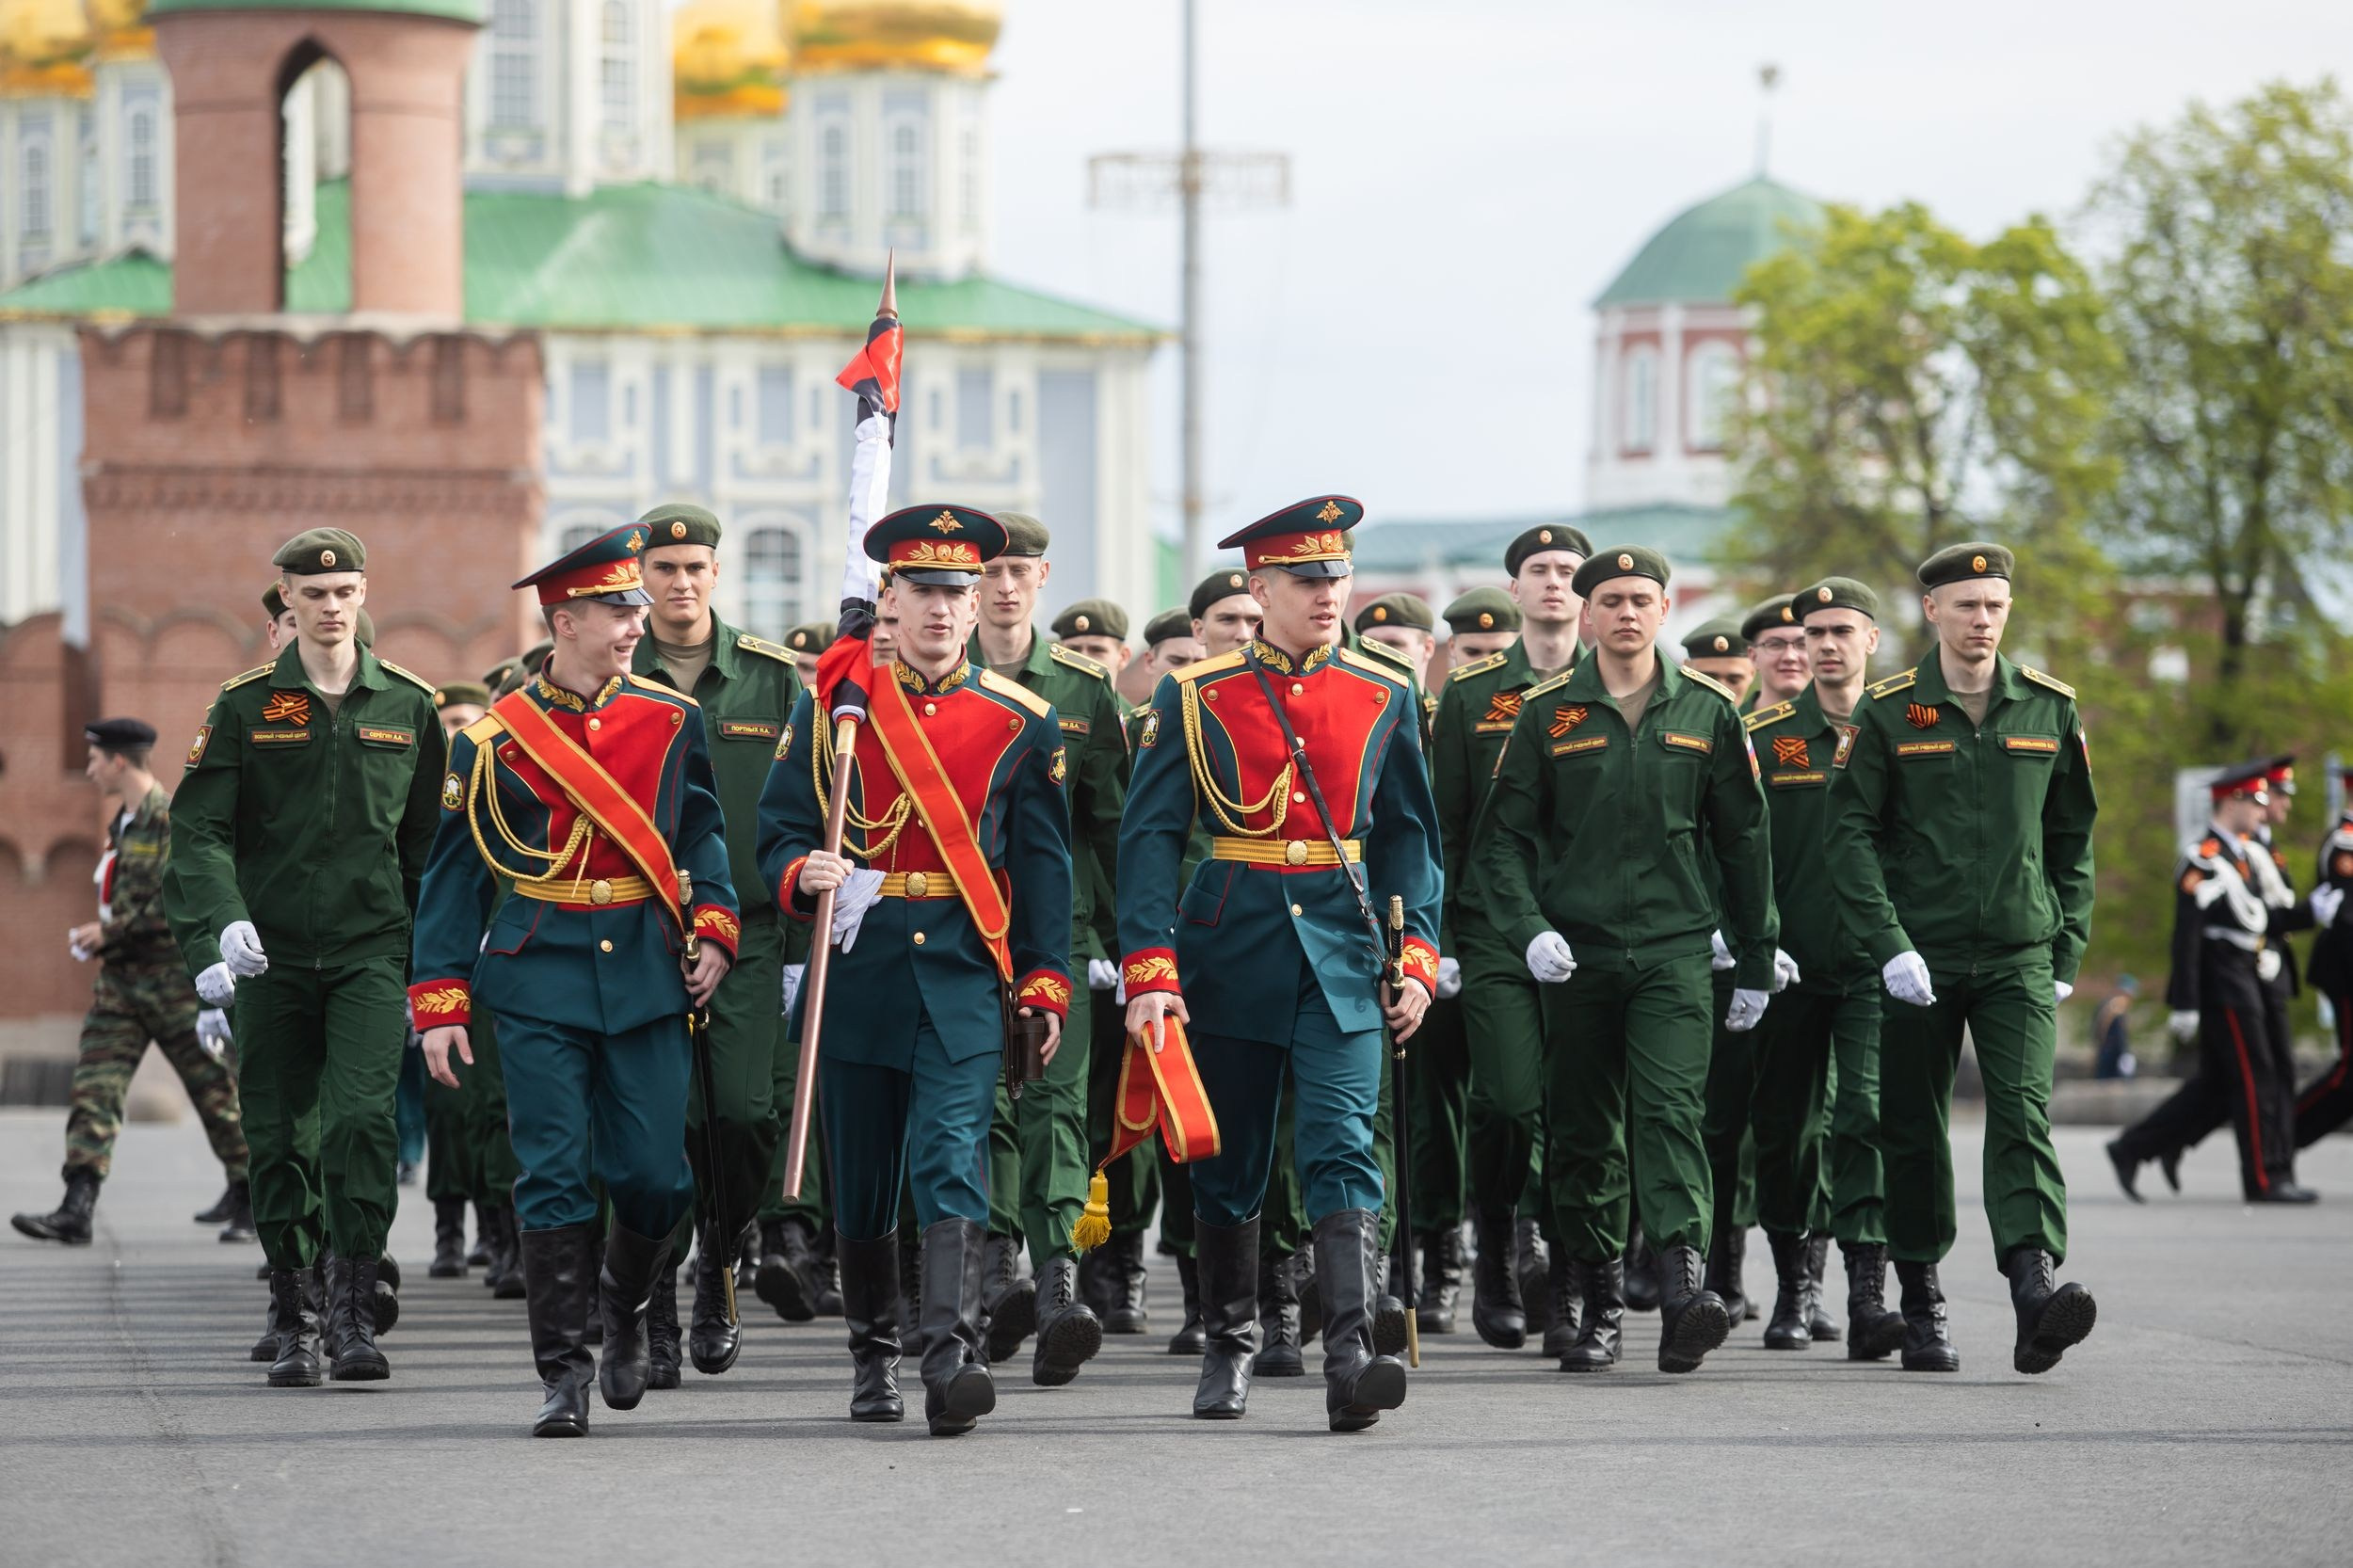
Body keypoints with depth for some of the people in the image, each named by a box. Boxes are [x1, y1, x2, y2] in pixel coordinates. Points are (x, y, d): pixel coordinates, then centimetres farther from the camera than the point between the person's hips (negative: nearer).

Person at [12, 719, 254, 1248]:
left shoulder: (175, 818, -12)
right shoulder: (121, 824, 16)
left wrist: (111, 931, -16)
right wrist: (95, 937, 11)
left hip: (174, 980, -8)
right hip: (121, 981, 8)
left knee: (214, 1091, 2)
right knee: (94, 1090, -5)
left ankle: (247, 1204, 15)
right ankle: (77, 1210, -13)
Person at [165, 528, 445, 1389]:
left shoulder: (407, 704, 7)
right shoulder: (244, 706, 3)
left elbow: (430, 842, 13)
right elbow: (199, 827, -3)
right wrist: (222, 922, -20)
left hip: (373, 951, 0)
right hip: (273, 954, 1)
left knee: (361, 1117, -17)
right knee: (281, 1139, 4)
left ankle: (353, 1311, -12)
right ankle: (292, 1323, 15)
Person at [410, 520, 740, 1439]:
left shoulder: (671, 718, 5)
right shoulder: (493, 739, -1)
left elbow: (702, 831, 14)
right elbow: (452, 876, 4)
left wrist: (712, 927, -3)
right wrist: (440, 1001, -1)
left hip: (648, 974, 2)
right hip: (541, 976, -2)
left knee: (654, 1174, 0)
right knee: (554, 1174, -5)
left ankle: (626, 1306, 29)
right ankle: (563, 1371, 2)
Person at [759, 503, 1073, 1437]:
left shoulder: (1021, 721, 5)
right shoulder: (833, 705, 5)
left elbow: (1044, 863, 7)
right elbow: (779, 832, 5)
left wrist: (1047, 986, 2)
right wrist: (804, 876, -18)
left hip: (965, 975, -1)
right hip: (859, 969, 2)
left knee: (951, 1161, -16)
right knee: (863, 1181, 9)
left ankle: (952, 1358, -26)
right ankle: (873, 1358, 25)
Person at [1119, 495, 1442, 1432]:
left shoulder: (1384, 696, 6)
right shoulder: (1195, 698, -1)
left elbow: (1408, 836, 11)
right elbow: (1151, 837, -4)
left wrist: (1417, 959, 1)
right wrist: (1150, 969, -14)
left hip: (1342, 958, 0)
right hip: (1229, 955, 0)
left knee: (1344, 1151, -14)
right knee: (1227, 1168, 10)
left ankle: (1349, 1357, -24)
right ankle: (1228, 1350, 26)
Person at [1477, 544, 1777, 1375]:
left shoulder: (1707, 711, 7)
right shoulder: (1547, 714, 5)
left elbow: (1742, 841, 11)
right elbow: (1501, 837, 5)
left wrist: (1755, 962, 11)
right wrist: (1528, 929, -10)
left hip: (1675, 951, -1)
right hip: (1576, 955, 1)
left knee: (1670, 1112, -17)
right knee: (1583, 1134, 5)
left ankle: (1682, 1292, -27)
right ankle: (1600, 1309, 15)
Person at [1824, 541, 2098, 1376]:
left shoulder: (2049, 706, 7)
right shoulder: (1887, 712, 0)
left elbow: (2073, 835, 14)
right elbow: (1848, 832, -3)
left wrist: (2068, 951, 9)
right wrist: (1890, 945, -13)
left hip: (2019, 959, 1)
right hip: (1919, 962, 0)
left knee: (2022, 1114, -15)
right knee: (1913, 1130, 6)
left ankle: (2036, 1291, -27)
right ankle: (1920, 1304, 19)